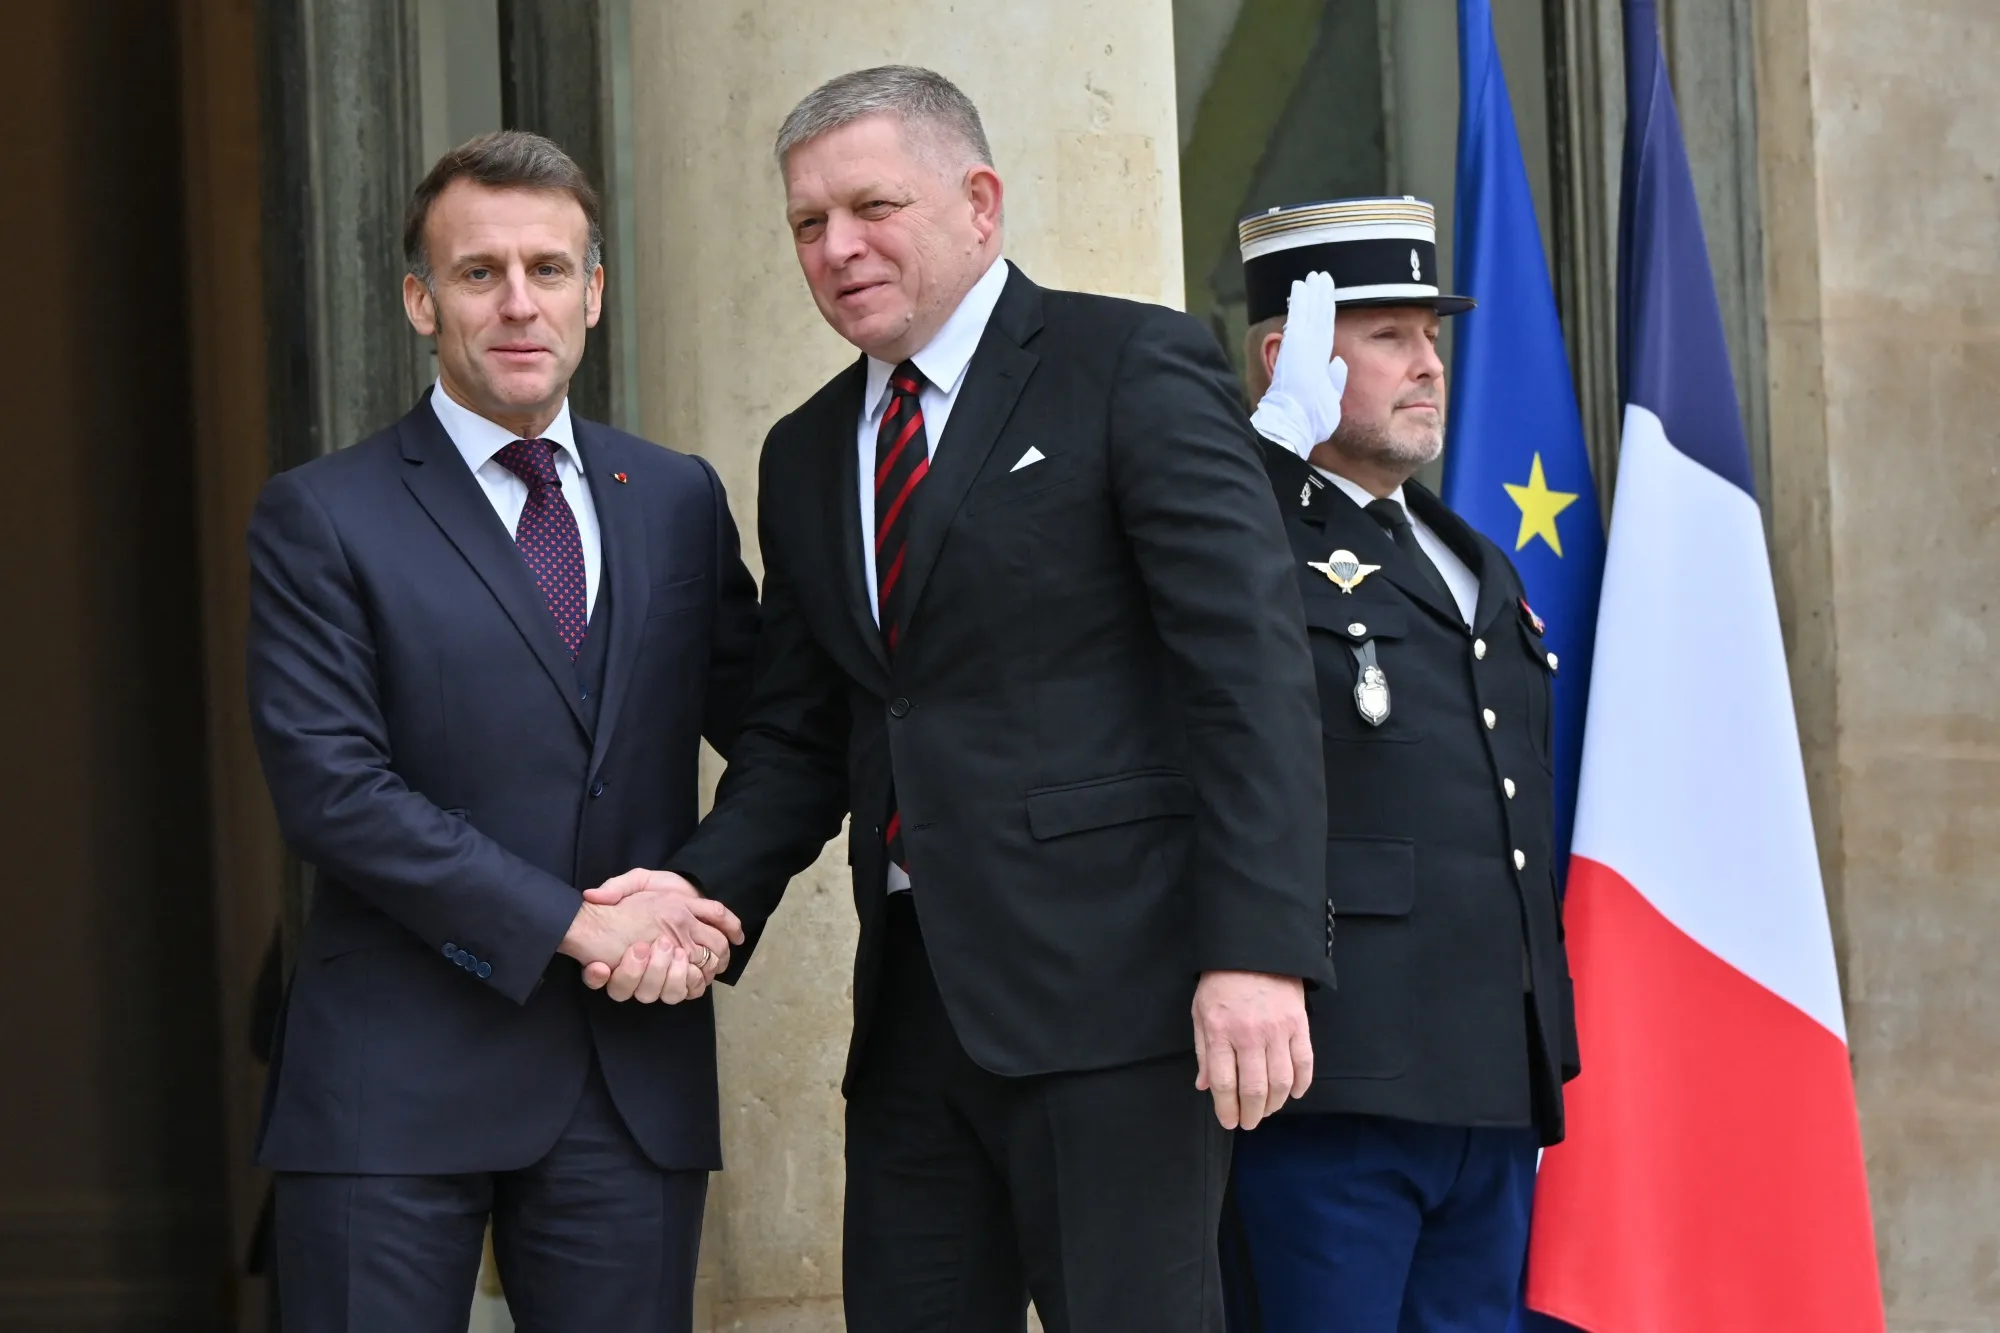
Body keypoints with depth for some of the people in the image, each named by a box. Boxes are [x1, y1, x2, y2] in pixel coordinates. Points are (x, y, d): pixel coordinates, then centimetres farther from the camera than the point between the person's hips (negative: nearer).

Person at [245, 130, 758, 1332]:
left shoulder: (679, 500, 13)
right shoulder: (323, 519, 0)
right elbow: (331, 785, -10)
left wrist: (706, 910, -7)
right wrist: (573, 925, -14)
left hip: (635, 1088, 4)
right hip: (397, 1089, -3)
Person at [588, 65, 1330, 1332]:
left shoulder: (1136, 370, -2)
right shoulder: (808, 456, 19)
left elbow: (1252, 668, -10)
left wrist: (1258, 949, -19)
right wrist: (705, 888, -1)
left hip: (1106, 989, -7)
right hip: (915, 1003, 7)